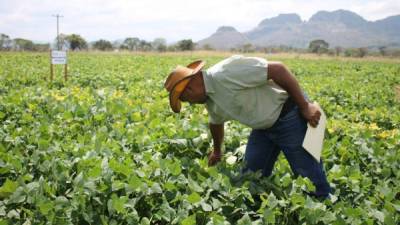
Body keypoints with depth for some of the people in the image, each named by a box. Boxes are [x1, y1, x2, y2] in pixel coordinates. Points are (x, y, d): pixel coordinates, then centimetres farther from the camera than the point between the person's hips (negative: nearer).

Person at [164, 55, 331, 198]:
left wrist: (305, 107, -21)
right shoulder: (210, 100, 3)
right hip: (265, 126, 9)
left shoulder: (225, 73, -27)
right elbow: (216, 123, 25)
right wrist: (217, 151, 41)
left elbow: (278, 69, -26)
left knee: (311, 181, -1)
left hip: (290, 116, -8)